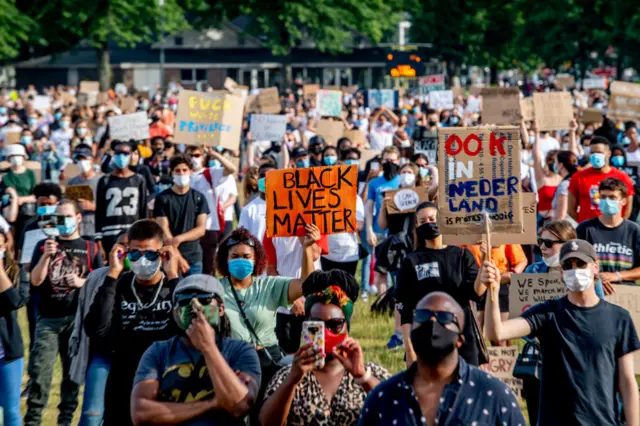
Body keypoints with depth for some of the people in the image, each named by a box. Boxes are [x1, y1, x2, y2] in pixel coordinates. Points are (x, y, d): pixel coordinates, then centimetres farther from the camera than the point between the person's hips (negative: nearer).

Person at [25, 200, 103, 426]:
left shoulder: (90, 248, 8)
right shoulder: (44, 245, 9)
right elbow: (35, 280, 0)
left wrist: (82, 282, -12)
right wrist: (46, 256, -15)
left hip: (78, 318, 0)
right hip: (48, 318, 0)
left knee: (73, 371, 4)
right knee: (39, 369, -9)